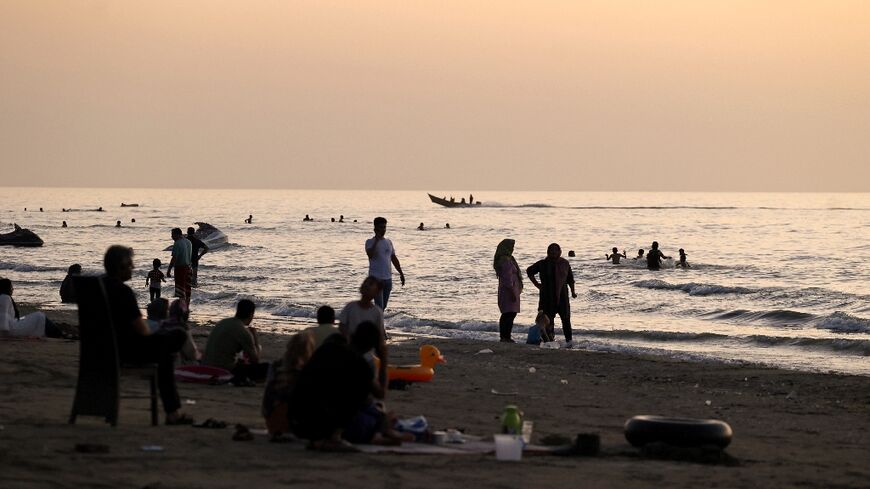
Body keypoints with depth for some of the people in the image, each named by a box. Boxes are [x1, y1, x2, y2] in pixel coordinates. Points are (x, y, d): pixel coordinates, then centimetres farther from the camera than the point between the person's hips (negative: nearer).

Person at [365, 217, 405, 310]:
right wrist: (377, 240, -23)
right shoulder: (370, 242, -5)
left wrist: (401, 273, 15)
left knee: (384, 306, 11)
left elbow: (394, 259, 19)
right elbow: (370, 255, -24)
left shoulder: (388, 242, 13)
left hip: (388, 278, 6)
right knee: (379, 306, -12)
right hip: (376, 278, -6)